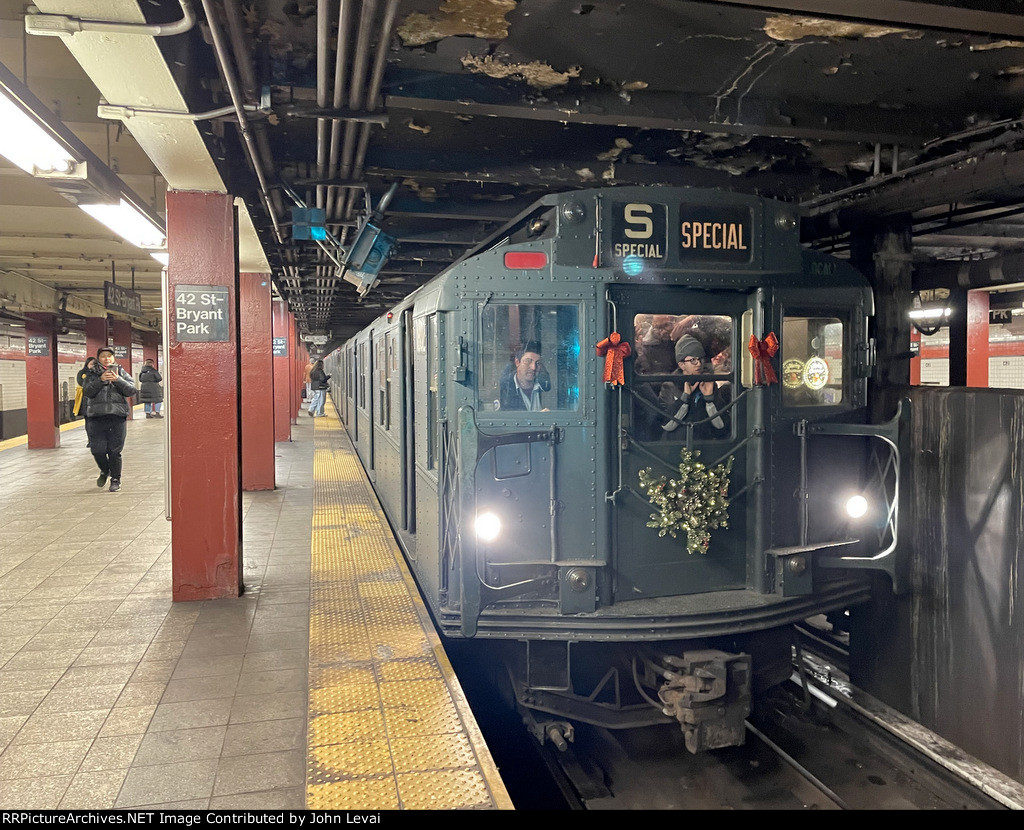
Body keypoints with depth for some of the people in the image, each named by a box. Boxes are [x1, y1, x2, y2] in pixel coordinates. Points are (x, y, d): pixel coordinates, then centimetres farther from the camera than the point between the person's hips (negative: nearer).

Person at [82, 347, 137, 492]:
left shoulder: (121, 373, 10)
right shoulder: (92, 374, 10)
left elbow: (131, 390, -1)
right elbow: (87, 392, -4)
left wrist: (117, 380, -14)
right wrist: (101, 380, -15)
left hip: (117, 416, 0)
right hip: (96, 416, 1)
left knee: (115, 451, 1)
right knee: (97, 450, -1)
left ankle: (115, 479, 14)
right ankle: (104, 471, 28)